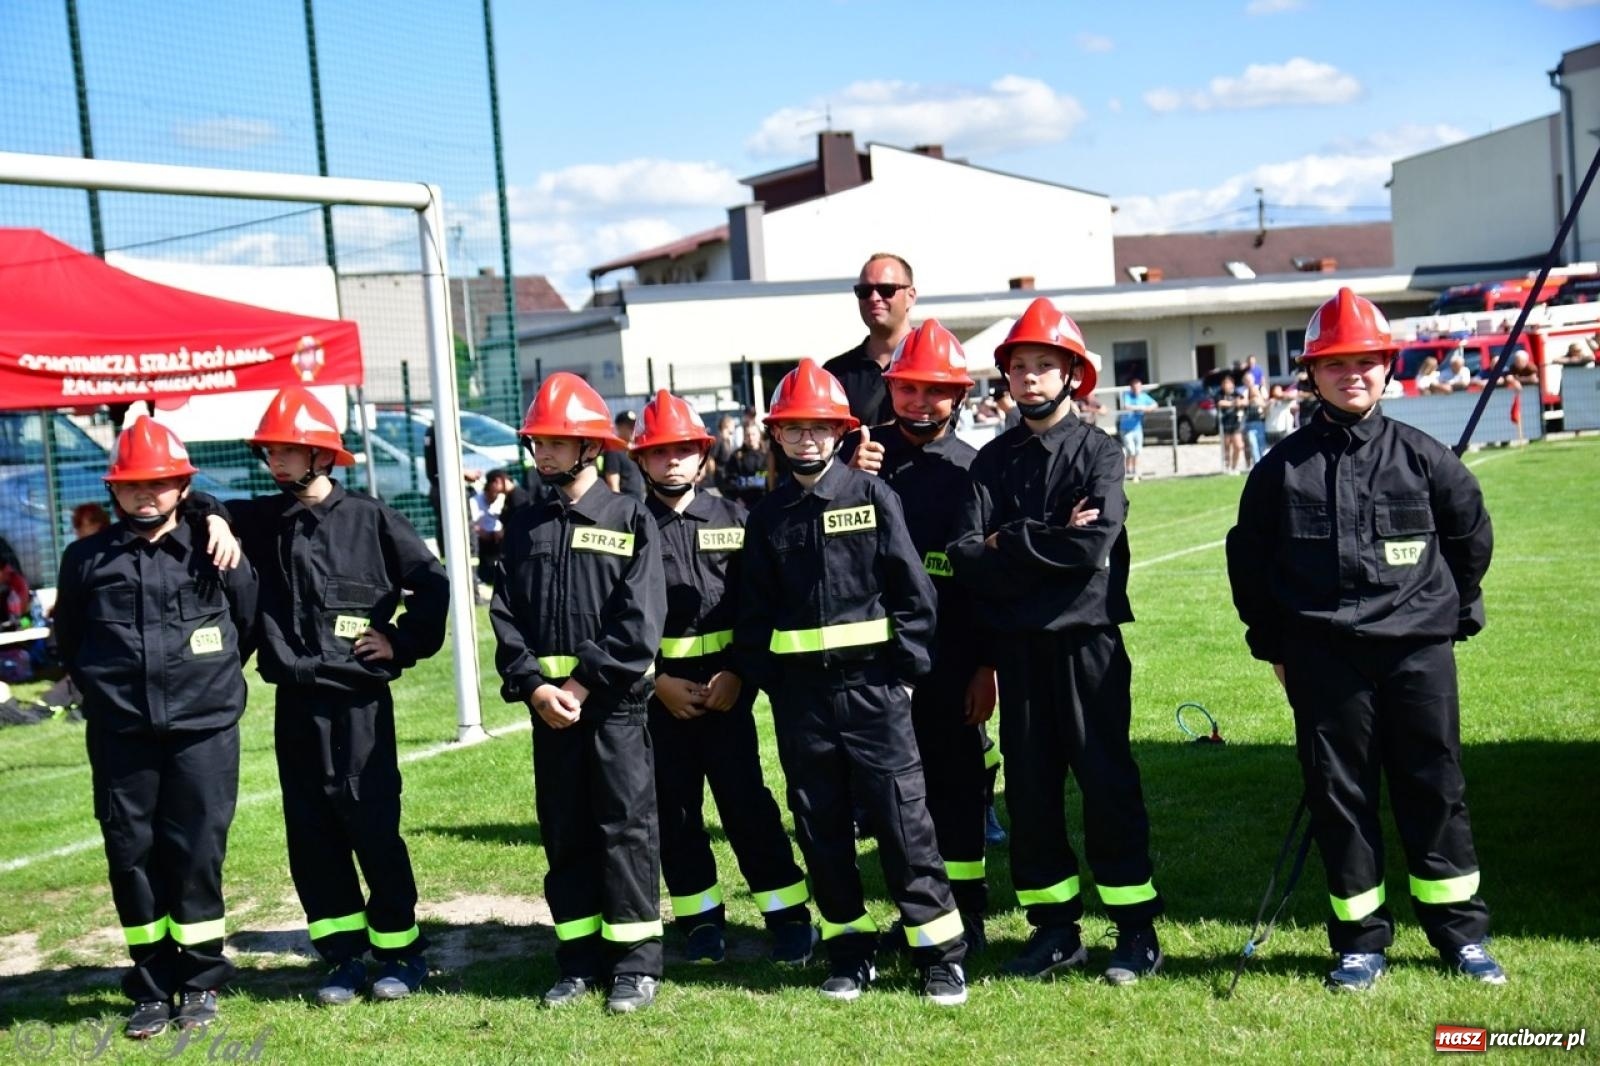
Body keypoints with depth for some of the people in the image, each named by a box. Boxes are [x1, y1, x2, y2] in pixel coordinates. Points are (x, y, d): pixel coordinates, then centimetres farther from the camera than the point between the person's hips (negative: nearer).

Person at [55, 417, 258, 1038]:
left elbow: (249, 623, 11)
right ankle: (152, 987, 17)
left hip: (203, 728, -2)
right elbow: (68, 640, 17)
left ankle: (201, 981, 16)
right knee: (131, 851, 5)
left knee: (197, 849, 2)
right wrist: (105, 690, 14)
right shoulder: (87, 559, 5)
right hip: (119, 733, 2)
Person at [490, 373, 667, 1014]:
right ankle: (579, 958, 20)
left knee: (625, 828, 1)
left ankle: (636, 961, 9)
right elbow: (504, 614, 3)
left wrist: (585, 681, -16)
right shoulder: (524, 527, 10)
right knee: (565, 833, 10)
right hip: (549, 703, 4)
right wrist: (534, 686, -10)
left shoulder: (631, 519, -3)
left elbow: (639, 619, -11)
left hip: (615, 701, -4)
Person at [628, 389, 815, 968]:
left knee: (746, 800, -1)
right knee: (674, 807, 7)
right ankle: (701, 919, 20)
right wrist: (658, 680, -8)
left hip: (725, 684, -1)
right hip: (657, 690, 1)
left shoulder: (734, 518, 5)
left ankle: (788, 915, 9)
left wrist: (736, 674, -7)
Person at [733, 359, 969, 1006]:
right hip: (800, 692, 3)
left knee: (903, 818, -2)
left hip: (872, 684, -3)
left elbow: (912, 588, -2)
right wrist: (763, 678, 1)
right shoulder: (768, 516, 8)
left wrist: (908, 667, -6)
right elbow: (753, 610, 9)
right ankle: (850, 951, 22)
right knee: (821, 826, 9)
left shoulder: (872, 496, 0)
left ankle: (940, 953, 7)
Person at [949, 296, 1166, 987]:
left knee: (1106, 782, 0)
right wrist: (1050, 543, -15)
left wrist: (1008, 543, -9)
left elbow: (1094, 544, -17)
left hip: (1086, 640, -4)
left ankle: (1138, 931, 11)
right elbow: (966, 554, -4)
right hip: (1017, 645, 4)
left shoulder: (1098, 451, -1)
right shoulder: (992, 460, 8)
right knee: (1029, 788, 9)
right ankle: (1054, 930, 21)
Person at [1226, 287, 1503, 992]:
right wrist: (1270, 643, 9)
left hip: (1418, 650, 0)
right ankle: (1361, 940, 17)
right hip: (1322, 656, 0)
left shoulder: (1422, 456, 4)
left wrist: (1455, 614, 16)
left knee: (1434, 788, 6)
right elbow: (1248, 558, 11)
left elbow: (1472, 535, 17)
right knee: (1339, 794, 5)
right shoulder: (1284, 467, 3)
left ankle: (1460, 932, 21)